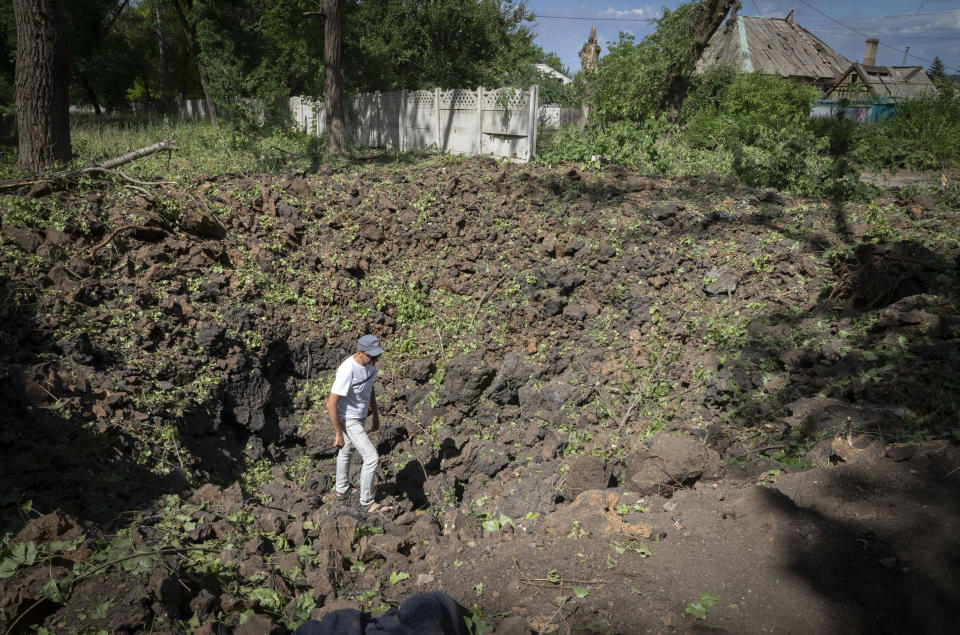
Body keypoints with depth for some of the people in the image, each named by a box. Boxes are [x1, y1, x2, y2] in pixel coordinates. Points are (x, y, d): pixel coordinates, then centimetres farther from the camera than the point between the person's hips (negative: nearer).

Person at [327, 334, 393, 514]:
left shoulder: (369, 363, -7)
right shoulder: (347, 371, -33)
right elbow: (331, 404, -29)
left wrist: (376, 415, 18)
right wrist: (339, 434, -22)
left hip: (360, 417, 9)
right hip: (349, 420, -9)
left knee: (347, 451, 26)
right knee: (371, 457, -10)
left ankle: (342, 490, 48)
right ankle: (367, 502, 5)